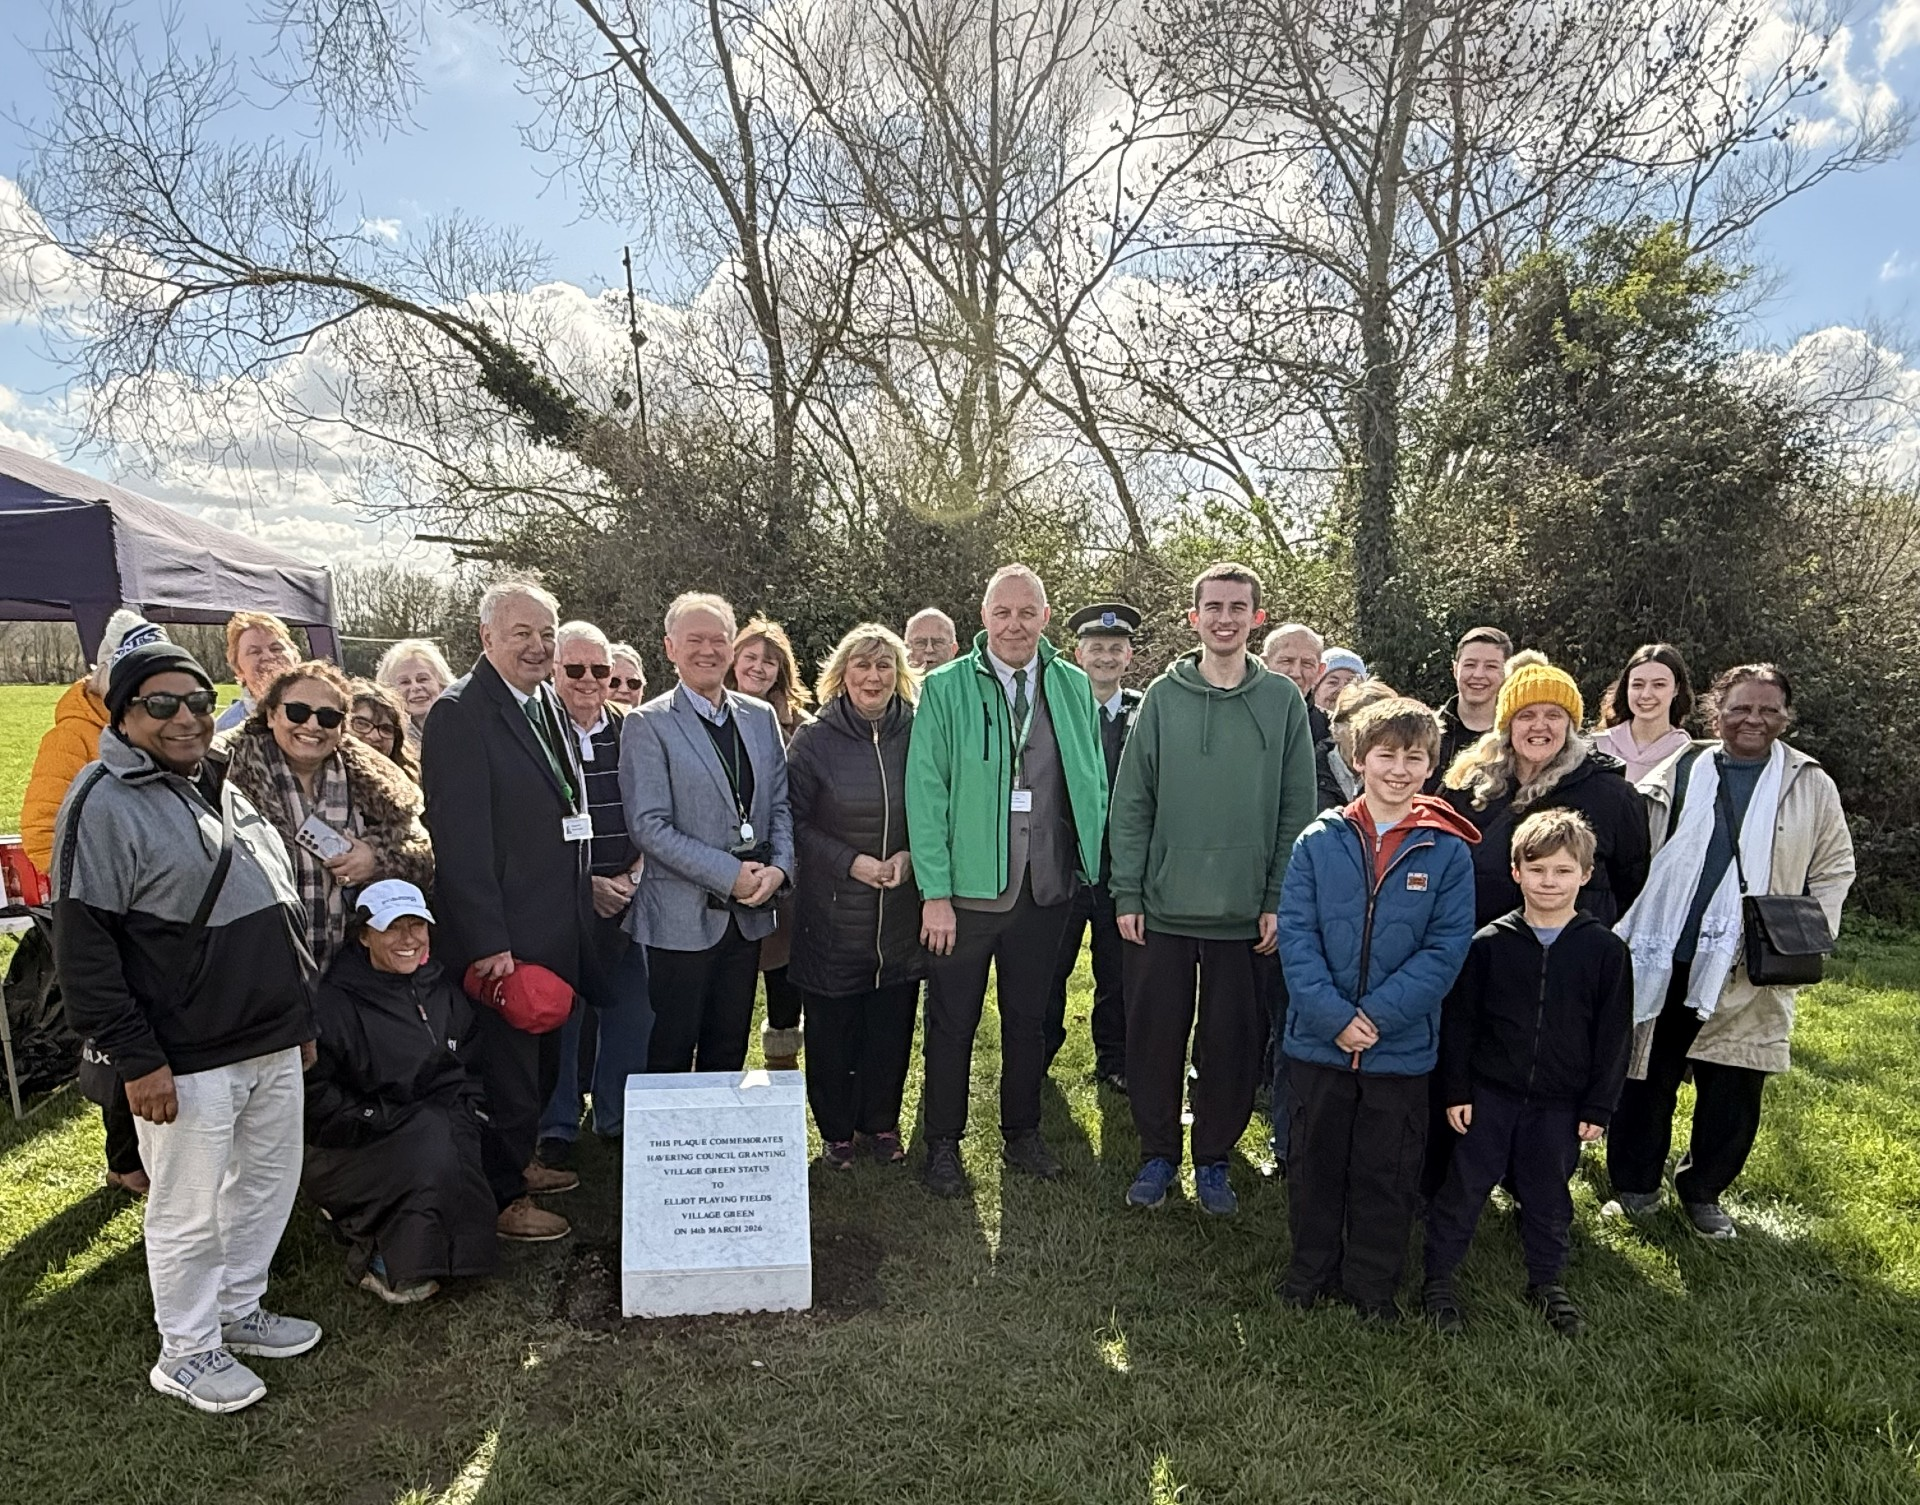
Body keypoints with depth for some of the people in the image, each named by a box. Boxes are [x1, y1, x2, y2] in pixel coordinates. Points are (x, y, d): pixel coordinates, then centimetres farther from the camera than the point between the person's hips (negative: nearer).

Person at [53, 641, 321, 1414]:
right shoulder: (104, 803, -13)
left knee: (270, 1183, 18)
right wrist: (136, 1058, -18)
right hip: (187, 1059, -8)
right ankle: (186, 1352, 27)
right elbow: (83, 946, -16)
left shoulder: (221, 791, 12)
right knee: (190, 1211, 7)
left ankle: (239, 1310, 38)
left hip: (272, 1042, 8)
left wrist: (301, 1014, 19)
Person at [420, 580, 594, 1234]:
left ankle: (523, 1160, 41)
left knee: (542, 1054, 22)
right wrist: (487, 943, -22)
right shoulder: (460, 713, -17)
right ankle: (503, 1198, 24)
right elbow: (460, 838, -21)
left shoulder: (547, 704, 10)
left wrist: (579, 905, 13)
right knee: (506, 1062, 7)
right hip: (503, 934, -8)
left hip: (557, 928, 8)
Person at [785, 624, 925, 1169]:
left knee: (892, 1024, 10)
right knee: (832, 1028, 7)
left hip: (902, 912, 2)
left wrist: (910, 855, -9)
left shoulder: (918, 735, 2)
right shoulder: (813, 740, -4)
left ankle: (880, 1123, 30)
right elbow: (795, 822, -4)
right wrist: (851, 862, -14)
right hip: (832, 913, -2)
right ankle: (836, 1131, 26)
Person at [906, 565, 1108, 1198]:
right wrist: (935, 891, -14)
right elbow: (926, 793, -10)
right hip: (967, 888, -3)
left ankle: (1022, 1133, 36)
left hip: (1046, 888, 3)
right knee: (952, 1023, 10)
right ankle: (943, 1144, 27)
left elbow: (1093, 785, 9)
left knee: (1028, 1019, 18)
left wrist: (1091, 864, 2)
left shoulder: (1075, 688, 4)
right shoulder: (945, 689, -6)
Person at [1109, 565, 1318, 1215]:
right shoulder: (1163, 696, 1)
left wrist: (1279, 900, -4)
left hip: (1246, 912, 0)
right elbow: (1130, 804, 1)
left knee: (1233, 1043, 9)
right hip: (1162, 908, 0)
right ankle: (1157, 1153, 27)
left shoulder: (1283, 701, 2)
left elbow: (1297, 811, 2)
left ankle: (1214, 1157, 28)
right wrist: (1127, 894, -4)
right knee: (1154, 1038, 9)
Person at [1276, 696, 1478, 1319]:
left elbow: (1446, 948, -8)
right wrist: (1333, 1015, -17)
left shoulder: (1447, 852, -4)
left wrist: (1378, 1015, -17)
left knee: (1387, 1173, 14)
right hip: (1317, 1039, 1)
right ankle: (1311, 1269, 35)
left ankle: (1373, 1283, 33)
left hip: (1402, 1048, 0)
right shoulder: (1320, 841, -4)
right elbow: (1295, 934, -7)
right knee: (1315, 1162, 16)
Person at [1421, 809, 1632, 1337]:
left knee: (1548, 1195, 16)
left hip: (1560, 1103, 1)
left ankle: (1546, 1283, 36)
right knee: (1464, 1186, 6)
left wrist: (1598, 1107, 0)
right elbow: (1459, 1021, -1)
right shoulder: (1488, 943, -6)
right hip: (1490, 1093, -1)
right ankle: (1437, 1279, 21)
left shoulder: (1606, 949, -4)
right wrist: (1455, 1091, -3)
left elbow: (1614, 1035, 1)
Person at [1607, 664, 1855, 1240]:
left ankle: (1702, 1192, 30)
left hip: (1748, 975, 1)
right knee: (1647, 1079, 8)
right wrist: (1622, 935, -5)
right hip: (1663, 963, -1)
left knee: (1733, 1097, 8)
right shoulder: (1679, 772, 3)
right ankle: (1635, 1187, 26)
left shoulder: (1812, 787, 6)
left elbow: (1834, 870, 12)